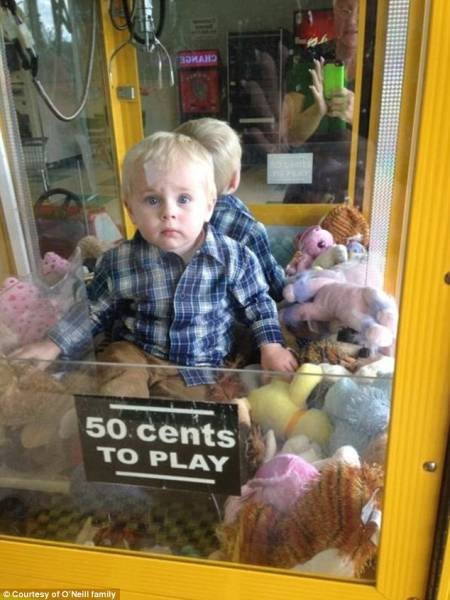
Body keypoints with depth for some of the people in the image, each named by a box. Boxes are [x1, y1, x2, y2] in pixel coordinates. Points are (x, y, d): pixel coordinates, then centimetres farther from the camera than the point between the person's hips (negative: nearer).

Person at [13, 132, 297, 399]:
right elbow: (94, 310, 5)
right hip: (135, 352, 0)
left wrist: (271, 346, -5)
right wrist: (53, 346, 1)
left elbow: (257, 303, 3)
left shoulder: (234, 258, -14)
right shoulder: (119, 262, -11)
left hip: (199, 365, 0)